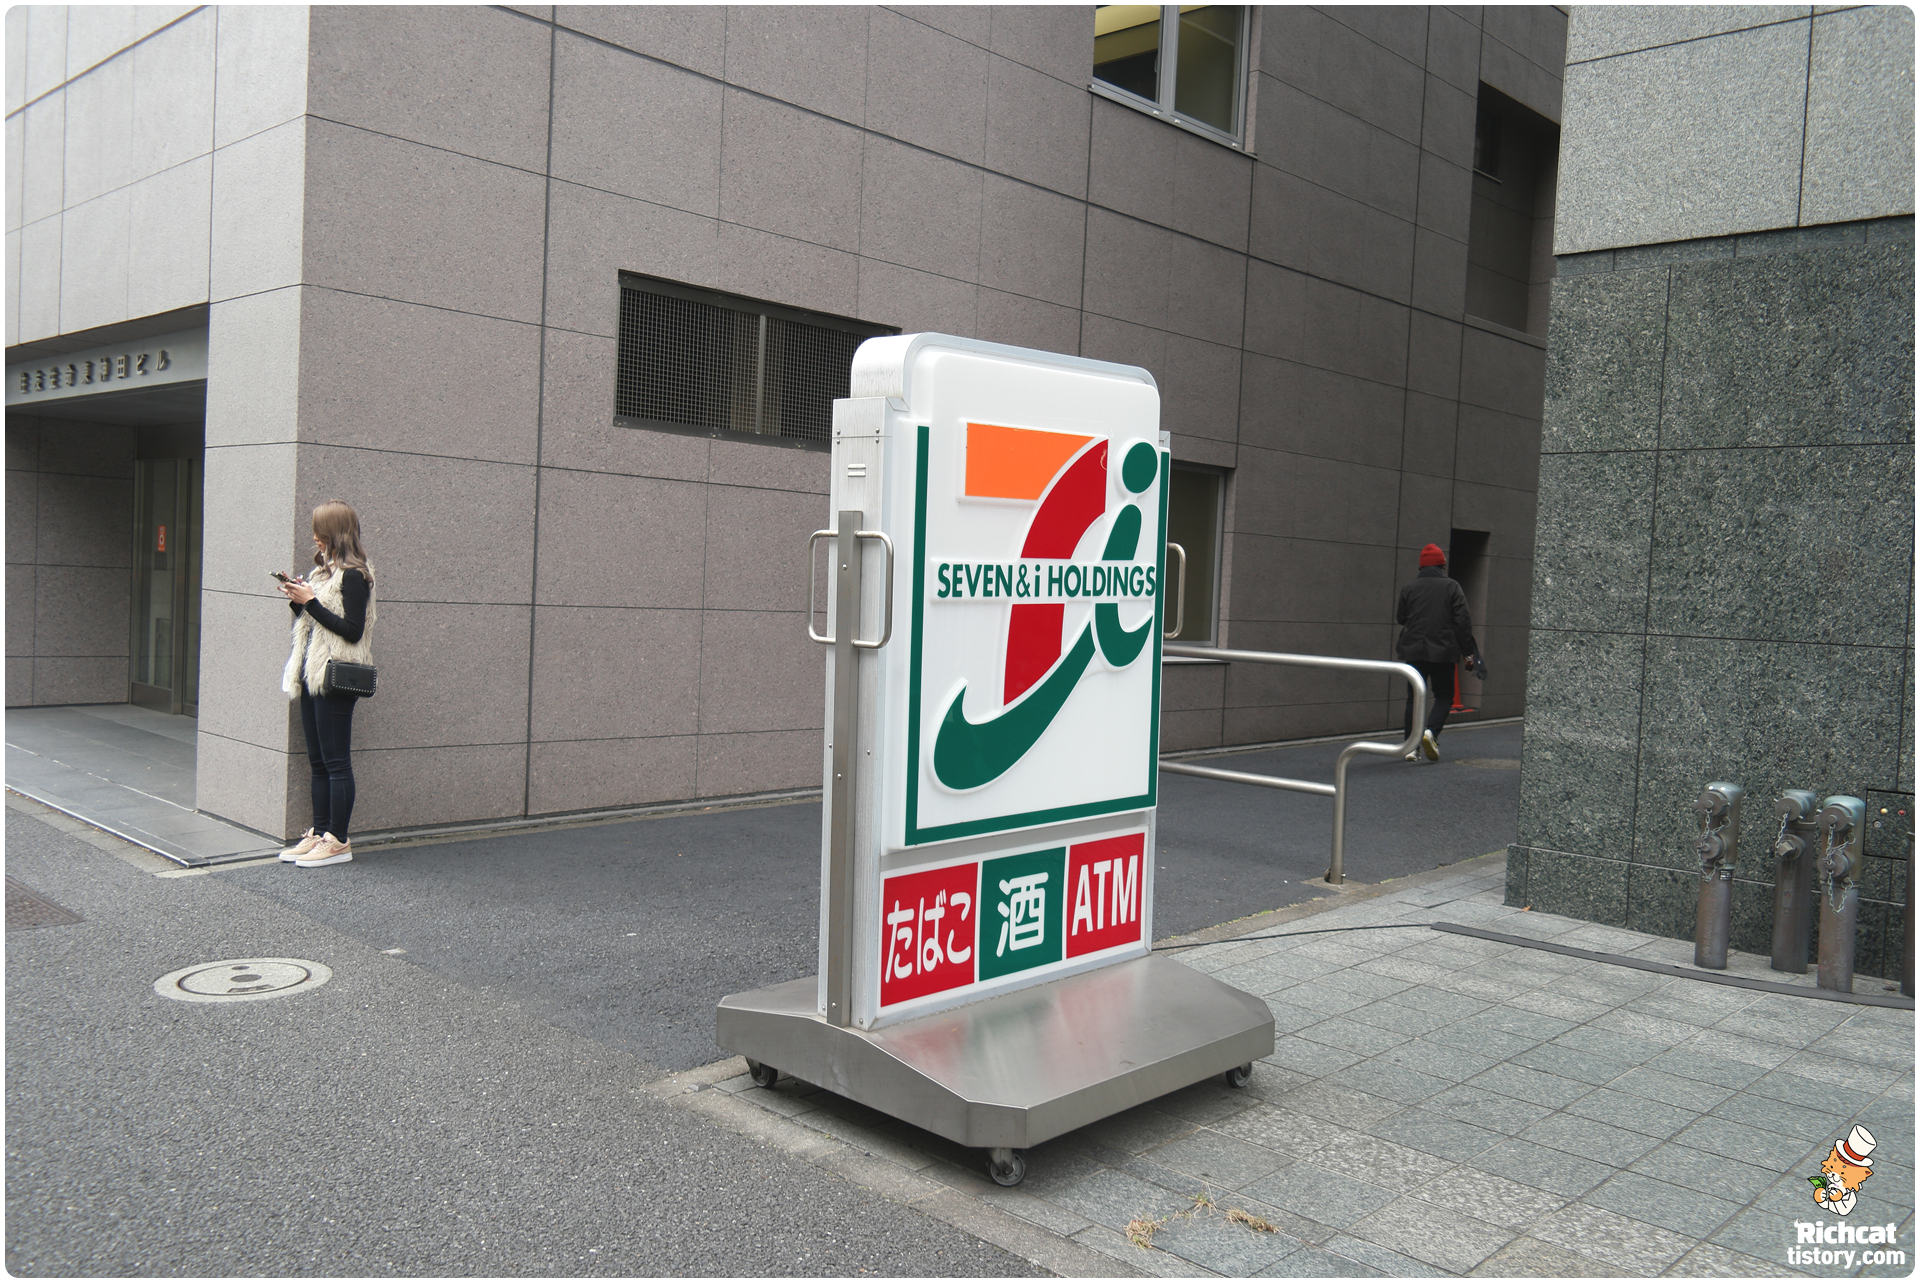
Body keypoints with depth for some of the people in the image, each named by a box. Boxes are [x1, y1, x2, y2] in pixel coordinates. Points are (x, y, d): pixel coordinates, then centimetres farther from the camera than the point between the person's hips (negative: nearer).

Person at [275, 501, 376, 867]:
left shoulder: (353, 575, -11)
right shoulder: (323, 570, 16)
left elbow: (352, 630, -18)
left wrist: (310, 601, -15)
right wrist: (297, 599, 4)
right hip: (312, 675, 9)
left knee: (336, 762, -4)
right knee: (317, 762, 12)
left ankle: (338, 841, 1)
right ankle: (319, 833, 18)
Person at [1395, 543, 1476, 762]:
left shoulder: (1409, 589, 4)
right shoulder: (1452, 587, -2)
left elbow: (1400, 618, 11)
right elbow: (1462, 621, -4)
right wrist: (1467, 651, 3)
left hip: (1414, 651, 2)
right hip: (1443, 653, -2)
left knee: (1414, 697, 9)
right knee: (1444, 695, 10)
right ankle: (1431, 731, -15)